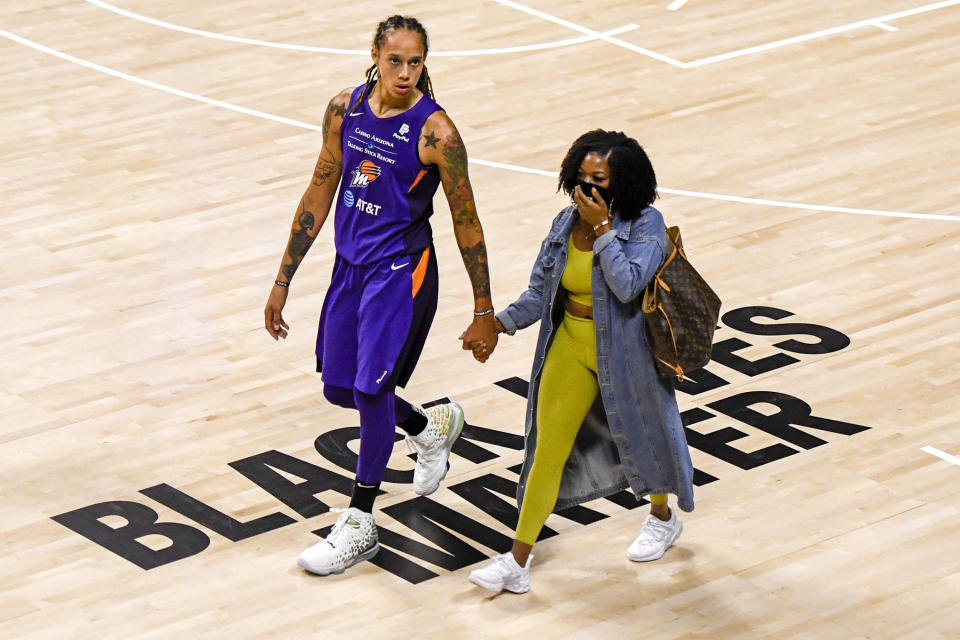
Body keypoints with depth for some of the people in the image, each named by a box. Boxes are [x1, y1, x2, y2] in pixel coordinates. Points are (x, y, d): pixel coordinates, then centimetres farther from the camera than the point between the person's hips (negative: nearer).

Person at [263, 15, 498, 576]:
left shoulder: (435, 131, -17)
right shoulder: (345, 109, -2)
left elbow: (466, 222, -10)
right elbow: (320, 194, 7)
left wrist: (485, 313, -7)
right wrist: (284, 280, 9)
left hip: (401, 271, -6)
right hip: (351, 263, 6)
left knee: (371, 389, -7)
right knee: (339, 389, 12)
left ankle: (360, 526, 10)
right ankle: (432, 429, 42)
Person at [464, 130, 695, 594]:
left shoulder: (646, 224, -16)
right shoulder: (566, 223, 0)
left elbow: (627, 285, -30)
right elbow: (540, 291, 3)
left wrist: (602, 227, -28)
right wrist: (501, 323, -12)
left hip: (624, 354, -4)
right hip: (570, 347, 4)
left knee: (642, 434, 17)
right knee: (548, 448, -1)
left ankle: (663, 517, 48)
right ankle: (518, 561, -1)